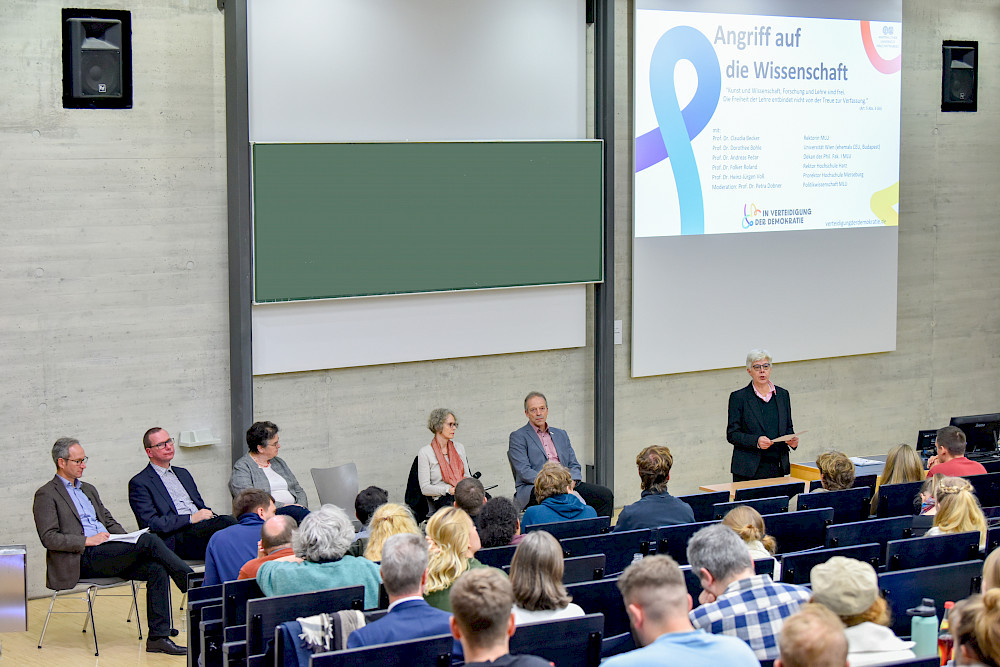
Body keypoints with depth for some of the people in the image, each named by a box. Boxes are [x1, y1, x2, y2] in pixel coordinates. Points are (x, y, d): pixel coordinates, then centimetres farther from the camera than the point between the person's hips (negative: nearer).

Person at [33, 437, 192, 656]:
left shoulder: (89, 490, 26)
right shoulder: (46, 495, 1)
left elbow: (110, 521, 26)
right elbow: (49, 538, -8)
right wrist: (87, 541, -16)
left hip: (109, 555, 7)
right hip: (83, 560, -7)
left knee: (156, 568, -19)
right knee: (149, 540, -24)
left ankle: (158, 637, -20)